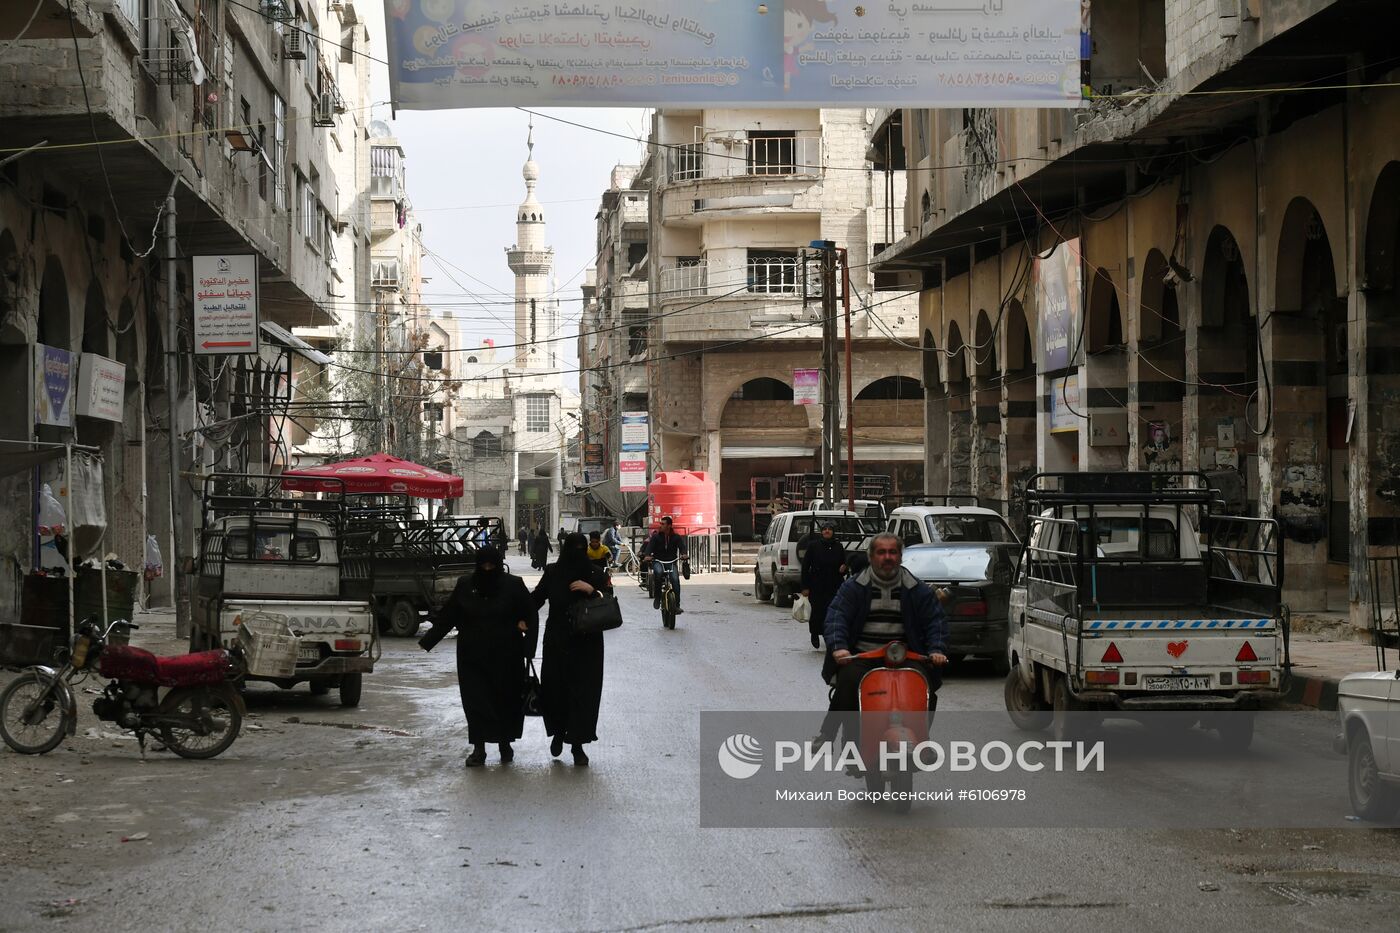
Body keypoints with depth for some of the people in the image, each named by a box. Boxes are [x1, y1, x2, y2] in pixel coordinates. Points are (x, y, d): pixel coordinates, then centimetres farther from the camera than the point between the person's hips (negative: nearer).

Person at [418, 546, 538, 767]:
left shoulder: (513, 586, -3)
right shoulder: (465, 586, 2)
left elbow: (531, 615, 1)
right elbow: (446, 616, 6)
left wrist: (528, 645, -10)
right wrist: (427, 640, 0)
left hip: (506, 656, -1)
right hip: (473, 655, 1)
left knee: (506, 699, 5)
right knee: (475, 700, -3)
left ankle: (505, 742, 24)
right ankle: (478, 748, 1)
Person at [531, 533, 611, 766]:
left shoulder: (595, 575, -4)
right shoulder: (552, 572, 0)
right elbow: (536, 598, 8)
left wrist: (592, 590, -23)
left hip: (586, 645, -1)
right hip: (557, 642, 1)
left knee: (583, 693, -2)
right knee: (553, 689, 2)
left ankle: (578, 744, 8)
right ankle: (558, 732, 29)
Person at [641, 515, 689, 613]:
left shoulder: (676, 537, 3)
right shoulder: (656, 536, 0)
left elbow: (682, 546, -10)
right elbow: (650, 546, -14)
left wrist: (684, 554, -34)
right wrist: (647, 555, -35)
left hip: (671, 562, 1)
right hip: (658, 561, -1)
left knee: (675, 579, -22)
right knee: (658, 572, -34)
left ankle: (677, 605, -16)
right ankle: (657, 597, -17)